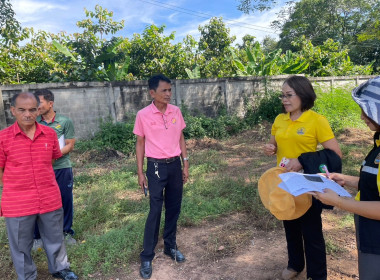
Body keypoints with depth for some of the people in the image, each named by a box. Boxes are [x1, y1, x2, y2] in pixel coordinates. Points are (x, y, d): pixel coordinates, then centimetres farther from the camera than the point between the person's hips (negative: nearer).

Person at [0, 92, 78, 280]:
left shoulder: (50, 134, -3)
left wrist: (44, 183, 11)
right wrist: (19, 188, -1)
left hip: (50, 199, 3)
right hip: (18, 204, -2)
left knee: (55, 239, 20)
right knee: (21, 246, 16)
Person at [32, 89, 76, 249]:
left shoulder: (65, 121, -3)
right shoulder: (35, 123, 3)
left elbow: (70, 145, -4)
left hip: (62, 168, -1)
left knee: (65, 201, 8)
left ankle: (67, 232, 26)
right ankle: (38, 236, 24)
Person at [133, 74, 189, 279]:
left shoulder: (176, 111, 2)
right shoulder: (143, 115, -9)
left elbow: (181, 138, 9)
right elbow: (140, 143, -2)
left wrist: (185, 164, 7)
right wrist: (140, 172, -4)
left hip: (175, 164, 4)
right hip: (156, 166, -4)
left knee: (174, 208, 13)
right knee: (155, 211, 0)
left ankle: (170, 246, 32)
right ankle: (146, 257, 14)